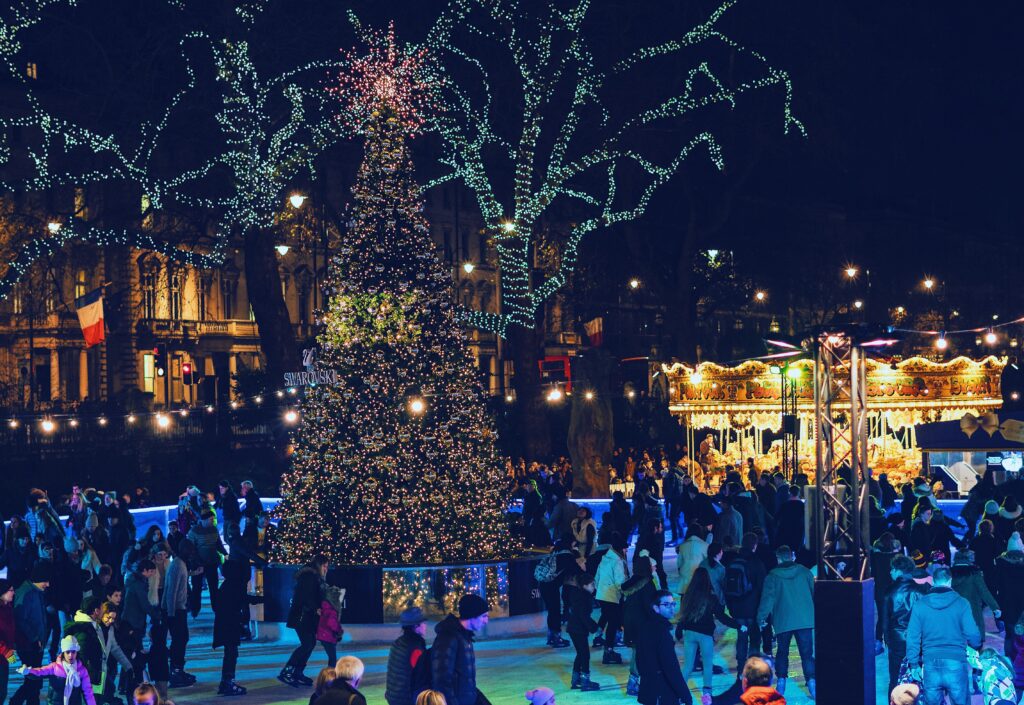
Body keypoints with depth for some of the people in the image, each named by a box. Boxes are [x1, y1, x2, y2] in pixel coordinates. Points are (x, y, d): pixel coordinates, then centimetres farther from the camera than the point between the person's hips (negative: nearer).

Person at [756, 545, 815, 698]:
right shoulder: (804, 572, 4)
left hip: (783, 621, 0)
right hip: (805, 620, 0)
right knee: (807, 653, 0)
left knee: (782, 652, 16)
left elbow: (767, 598, -3)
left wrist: (761, 617, 5)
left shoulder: (772, 576, 0)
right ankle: (811, 682, -13)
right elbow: (814, 593, 10)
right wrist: (817, 613, 23)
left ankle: (781, 682, 12)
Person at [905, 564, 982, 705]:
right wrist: (978, 645, 18)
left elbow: (912, 637, 1)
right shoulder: (961, 603, -4)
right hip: (956, 665, -2)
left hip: (930, 666, 2)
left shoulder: (920, 605, 1)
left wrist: (914, 665, 10)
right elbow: (973, 636, -5)